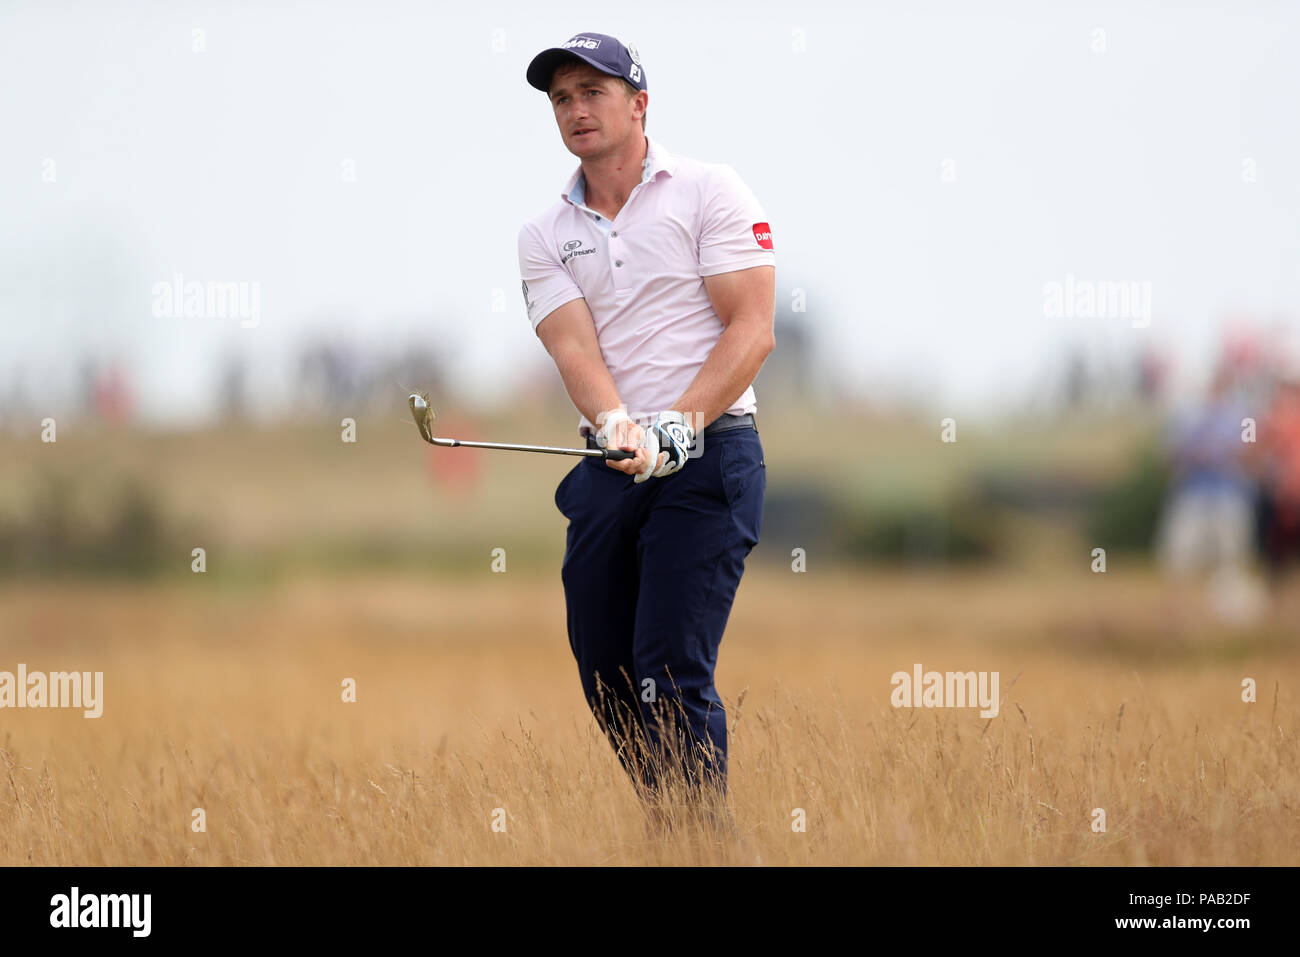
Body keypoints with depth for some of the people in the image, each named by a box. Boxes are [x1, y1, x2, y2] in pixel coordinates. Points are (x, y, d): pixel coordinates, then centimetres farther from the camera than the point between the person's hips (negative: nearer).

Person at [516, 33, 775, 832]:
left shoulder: (710, 192, 0)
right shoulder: (545, 236, 11)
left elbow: (752, 330, -7)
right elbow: (574, 346, -4)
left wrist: (679, 424, -19)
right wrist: (618, 427, -24)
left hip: (709, 460, -5)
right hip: (608, 467, 5)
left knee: (672, 675, -15)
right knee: (605, 676, 4)